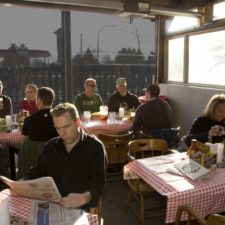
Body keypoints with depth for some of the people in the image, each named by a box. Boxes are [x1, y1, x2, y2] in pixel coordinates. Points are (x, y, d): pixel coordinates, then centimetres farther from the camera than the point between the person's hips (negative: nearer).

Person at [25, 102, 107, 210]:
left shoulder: (95, 146, -5)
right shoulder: (51, 146, 12)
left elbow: (98, 181, -13)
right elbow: (37, 172, 14)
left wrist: (84, 198, -35)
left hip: (79, 208, -3)